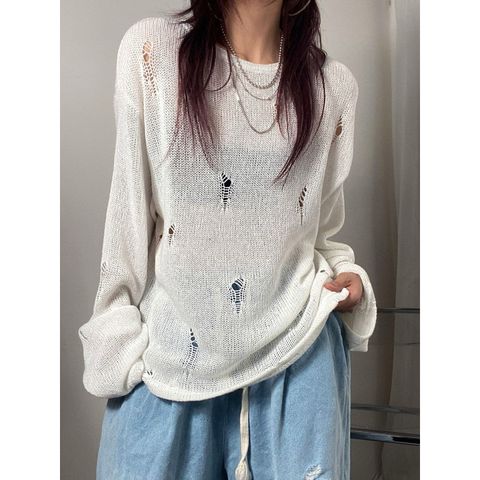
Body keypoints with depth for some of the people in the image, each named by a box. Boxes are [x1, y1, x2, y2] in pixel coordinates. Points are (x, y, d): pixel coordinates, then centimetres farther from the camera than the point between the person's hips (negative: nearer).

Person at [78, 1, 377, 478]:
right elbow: (129, 210, -2)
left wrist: (348, 279, -4)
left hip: (299, 351, 2)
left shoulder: (335, 84, 5)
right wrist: (119, 339, -2)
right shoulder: (151, 48, -2)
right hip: (168, 355, -1)